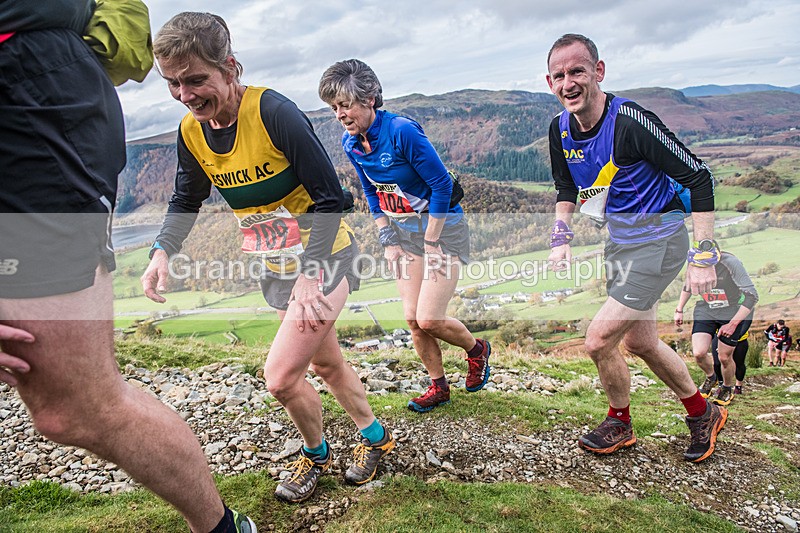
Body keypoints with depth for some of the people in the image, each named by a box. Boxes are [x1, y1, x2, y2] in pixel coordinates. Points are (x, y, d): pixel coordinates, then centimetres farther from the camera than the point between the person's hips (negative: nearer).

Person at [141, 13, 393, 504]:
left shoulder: (274, 112, -24)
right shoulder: (191, 132, -4)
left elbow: (329, 197, -22)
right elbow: (186, 202, 11)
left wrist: (310, 273, -28)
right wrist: (163, 251, -8)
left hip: (324, 258, -7)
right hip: (276, 268, 7)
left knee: (281, 375, -11)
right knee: (327, 361, 18)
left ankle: (317, 453, 20)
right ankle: (376, 436, 41)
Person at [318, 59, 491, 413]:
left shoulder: (402, 131, -24)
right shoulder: (350, 143, -2)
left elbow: (442, 185, -20)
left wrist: (431, 244, -16)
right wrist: (388, 241, 4)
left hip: (442, 225, -6)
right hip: (403, 229, 7)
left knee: (429, 319, -10)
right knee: (412, 317, 5)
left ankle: (477, 349, 22)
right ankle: (438, 387, 25)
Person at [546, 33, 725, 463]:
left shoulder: (630, 121, -25)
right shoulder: (561, 129, -3)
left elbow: (699, 178, -20)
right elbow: (567, 186, 14)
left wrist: (703, 256, -22)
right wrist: (560, 237, 2)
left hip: (657, 241, -8)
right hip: (618, 241, 8)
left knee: (598, 341, -9)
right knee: (639, 342, 17)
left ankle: (619, 423, 20)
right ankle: (703, 413, 41)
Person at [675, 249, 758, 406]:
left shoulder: (730, 263, -27)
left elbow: (752, 296, -24)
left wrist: (732, 324, -25)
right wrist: (679, 310, 12)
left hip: (734, 312, -3)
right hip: (706, 311, 3)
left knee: (725, 357, 2)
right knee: (699, 353, -11)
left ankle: (727, 388, 35)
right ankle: (710, 378, 25)